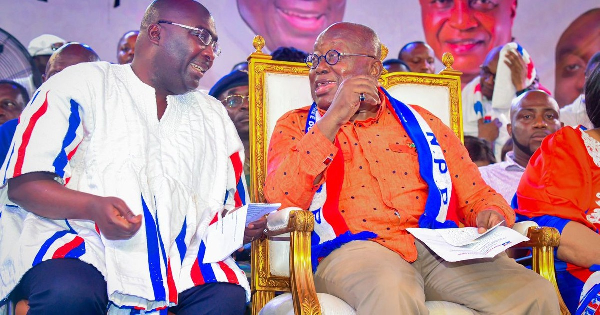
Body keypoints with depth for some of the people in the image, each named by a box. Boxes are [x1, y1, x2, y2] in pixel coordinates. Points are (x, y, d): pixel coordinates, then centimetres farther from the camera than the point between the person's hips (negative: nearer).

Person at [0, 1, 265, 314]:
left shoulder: (213, 115, 22)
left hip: (177, 254, 4)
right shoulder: (82, 85, 6)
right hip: (79, 240, -3)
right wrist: (93, 207, -21)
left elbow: (228, 205, 22)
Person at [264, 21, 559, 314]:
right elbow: (279, 201, -5)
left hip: (437, 249, 4)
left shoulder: (421, 122, 21)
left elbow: (476, 194, 19)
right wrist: (334, 118, -8)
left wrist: (492, 214, -7)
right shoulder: (297, 125, 14)